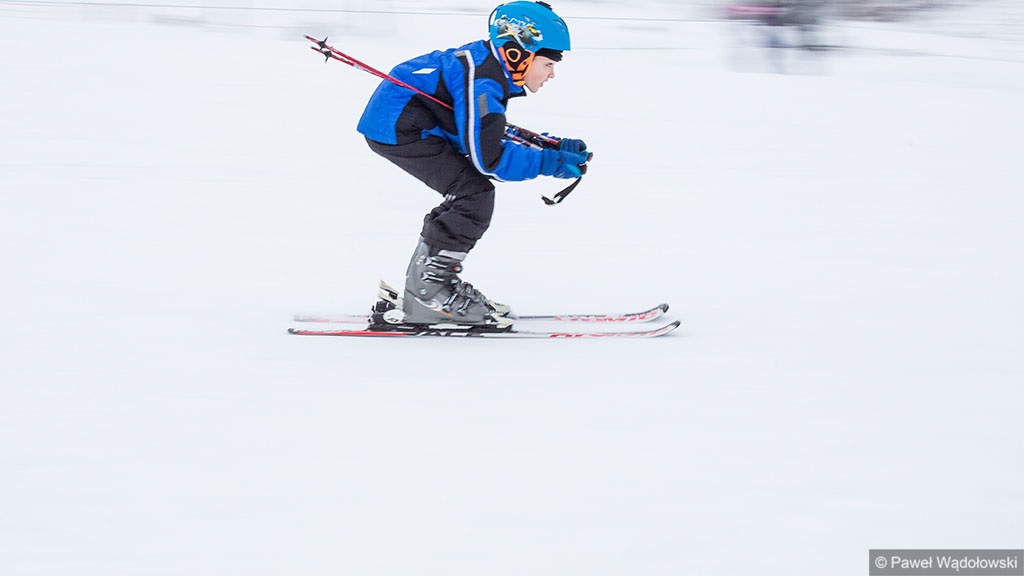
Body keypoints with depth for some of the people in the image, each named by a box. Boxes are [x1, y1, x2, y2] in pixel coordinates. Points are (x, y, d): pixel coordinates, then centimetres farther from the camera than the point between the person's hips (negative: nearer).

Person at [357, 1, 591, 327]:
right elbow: (488, 158, -24)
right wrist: (550, 162, -17)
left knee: (471, 194, 13)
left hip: (394, 123, 11)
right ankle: (426, 294, -9)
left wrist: (555, 148, 9)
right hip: (397, 127, -11)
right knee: (475, 196, -13)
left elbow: (491, 139, 16)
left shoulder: (489, 66, 10)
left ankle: (424, 284, 16)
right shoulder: (482, 82, -22)